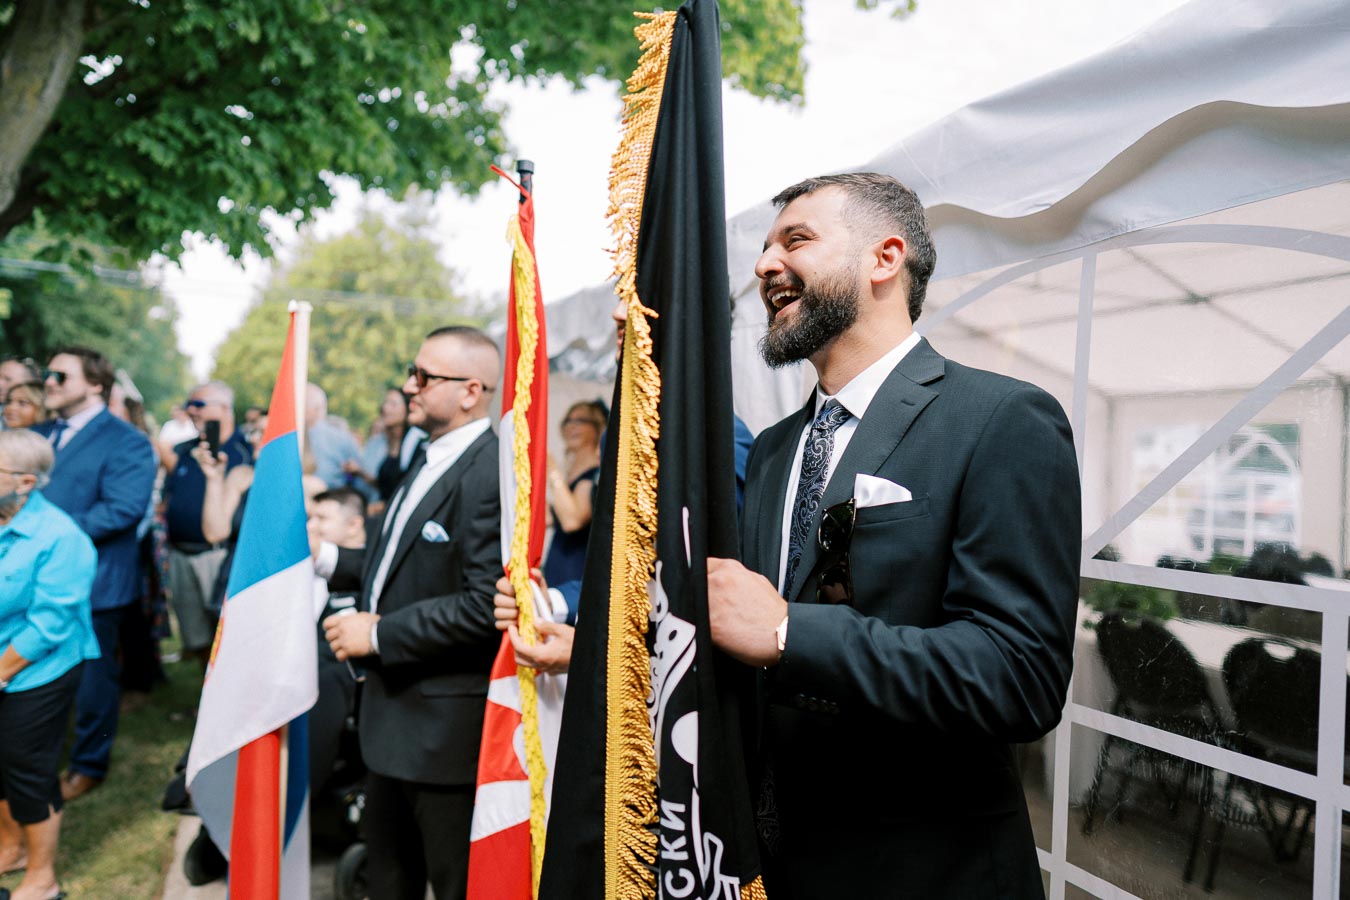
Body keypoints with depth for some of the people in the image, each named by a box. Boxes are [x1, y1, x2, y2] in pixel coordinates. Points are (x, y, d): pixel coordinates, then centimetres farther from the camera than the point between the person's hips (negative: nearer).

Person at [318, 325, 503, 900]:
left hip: (446, 720, -10)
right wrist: (325, 558, 8)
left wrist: (379, 634, -21)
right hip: (392, 709, 10)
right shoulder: (430, 459, 10)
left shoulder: (491, 474, -23)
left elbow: (484, 605, -29)